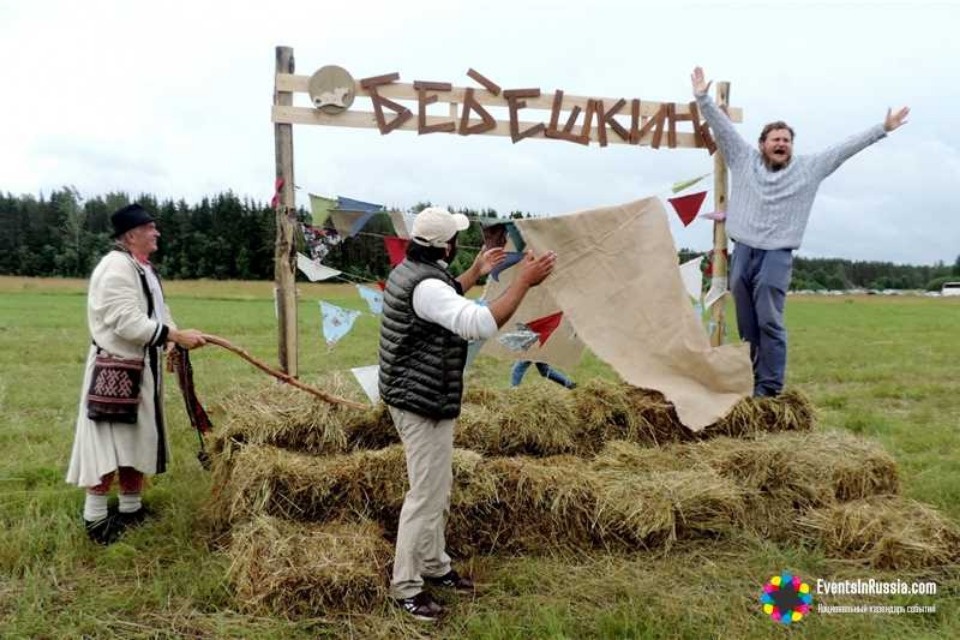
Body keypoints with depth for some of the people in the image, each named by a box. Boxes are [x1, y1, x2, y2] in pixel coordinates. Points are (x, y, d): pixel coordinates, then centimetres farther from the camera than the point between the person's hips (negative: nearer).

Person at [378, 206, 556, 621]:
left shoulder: (409, 271, 7)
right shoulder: (424, 285, -26)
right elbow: (481, 324, -36)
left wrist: (477, 272, 29)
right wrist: (524, 281, -30)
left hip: (415, 398, 11)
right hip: (423, 404, -11)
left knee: (438, 488, 20)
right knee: (426, 495, -1)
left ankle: (434, 566, 34)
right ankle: (405, 586, 12)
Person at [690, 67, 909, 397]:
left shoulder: (808, 168, 10)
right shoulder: (744, 159, 10)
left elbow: (846, 148, 9)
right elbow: (723, 127, 8)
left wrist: (882, 129, 6)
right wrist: (703, 99, 2)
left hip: (777, 255, -2)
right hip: (743, 251, 2)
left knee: (769, 323, -11)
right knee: (748, 326, 5)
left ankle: (770, 389, -9)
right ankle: (749, 383, 13)